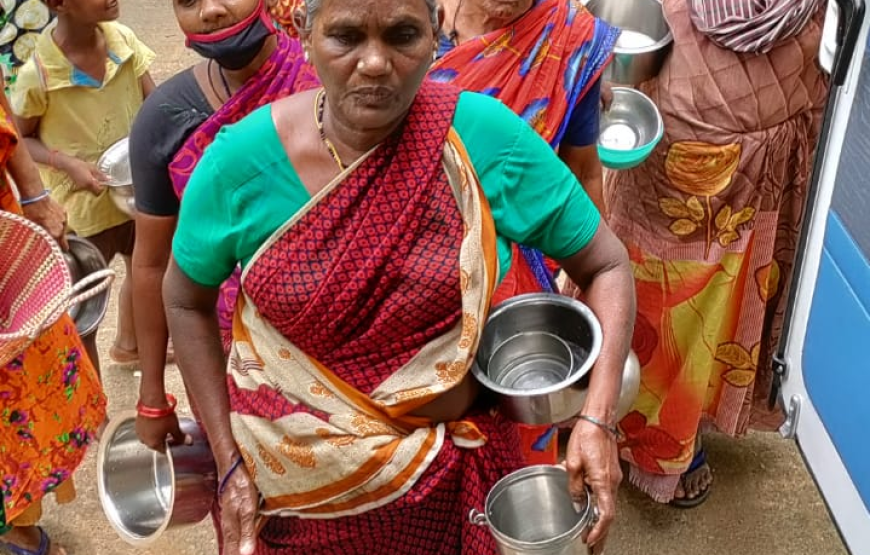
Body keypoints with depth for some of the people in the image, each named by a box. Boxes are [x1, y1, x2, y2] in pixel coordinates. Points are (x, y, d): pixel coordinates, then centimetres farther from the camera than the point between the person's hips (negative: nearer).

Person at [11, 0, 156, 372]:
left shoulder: (122, 38, -13)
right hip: (85, 206, -6)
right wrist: (68, 163, -25)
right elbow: (20, 140, -10)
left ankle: (128, 344, 58)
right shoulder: (36, 76, -25)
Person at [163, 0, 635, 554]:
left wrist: (598, 418, -21)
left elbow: (607, 266, -8)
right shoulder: (242, 159, -16)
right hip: (297, 480, 0)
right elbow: (187, 300, -1)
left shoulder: (487, 140, -17)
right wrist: (229, 462, -4)